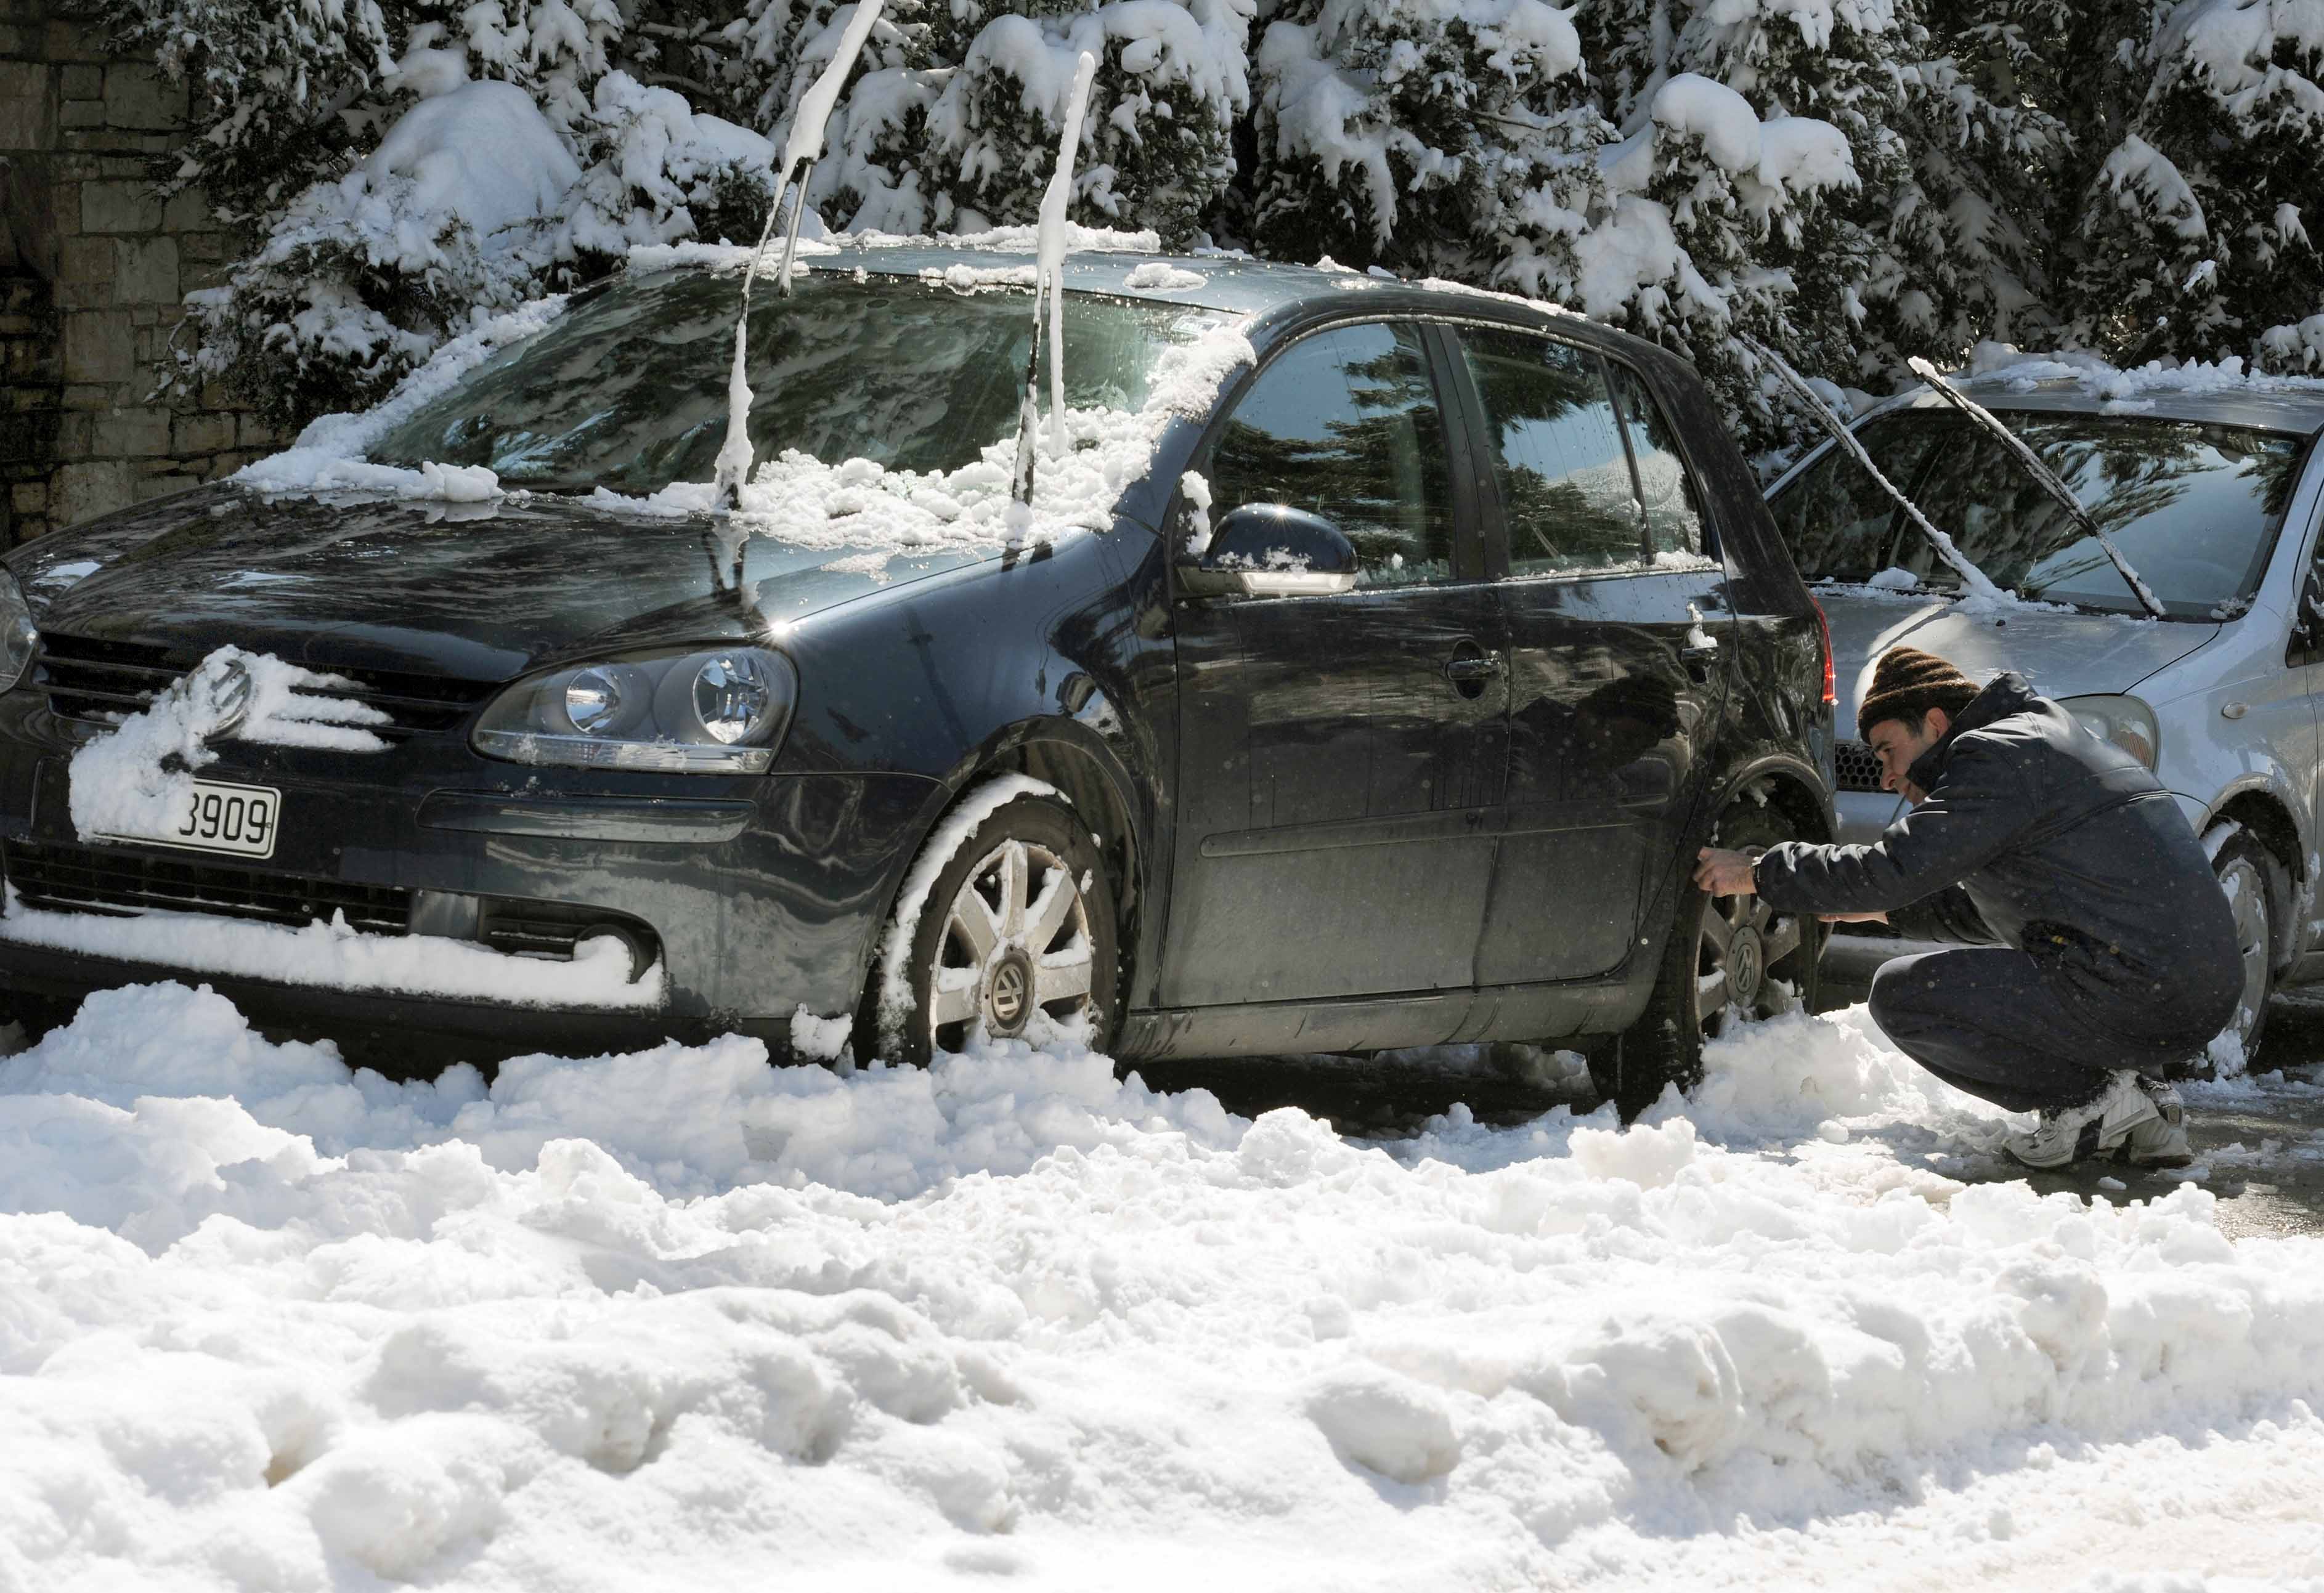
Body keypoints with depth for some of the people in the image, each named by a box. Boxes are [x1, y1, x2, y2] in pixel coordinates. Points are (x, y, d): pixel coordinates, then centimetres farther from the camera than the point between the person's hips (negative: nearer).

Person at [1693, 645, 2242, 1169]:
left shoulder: (1998, 756, -6)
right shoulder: (2047, 742, 26)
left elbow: (1893, 869, -12)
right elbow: (2006, 910, 35)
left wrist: (1757, 873, -1)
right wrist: (1883, 906, 31)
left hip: (2133, 994, -10)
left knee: (1903, 994, -6)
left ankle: (2092, 1097, -5)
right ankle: (2143, 1100, 13)